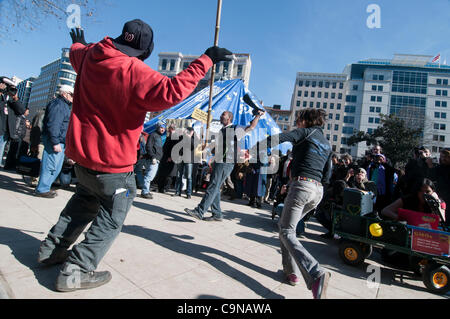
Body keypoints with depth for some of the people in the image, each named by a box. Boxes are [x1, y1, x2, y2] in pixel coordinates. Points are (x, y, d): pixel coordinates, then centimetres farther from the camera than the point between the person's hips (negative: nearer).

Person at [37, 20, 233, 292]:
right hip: (113, 162, -8)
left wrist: (78, 42, 51)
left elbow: (76, 53, 27)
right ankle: (75, 271, 11)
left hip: (81, 151, 8)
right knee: (112, 217, 10)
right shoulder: (135, 72, -23)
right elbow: (172, 91, -33)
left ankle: (52, 249, 38)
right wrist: (205, 60, -26)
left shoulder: (90, 56, 2)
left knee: (85, 201, 30)